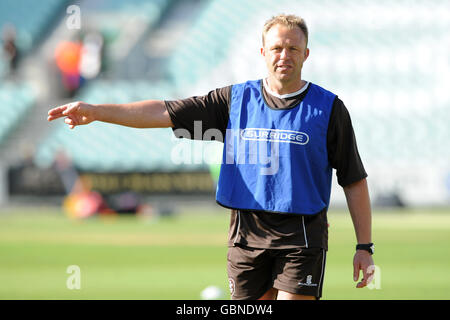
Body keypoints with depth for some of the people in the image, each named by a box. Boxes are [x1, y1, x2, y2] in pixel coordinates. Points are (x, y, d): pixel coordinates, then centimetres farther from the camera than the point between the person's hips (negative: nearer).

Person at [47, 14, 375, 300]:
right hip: (246, 234, 3)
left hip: (302, 236, -3)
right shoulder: (237, 99, 7)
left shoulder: (329, 108, 0)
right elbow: (165, 113, 3)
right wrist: (95, 111, -7)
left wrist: (365, 247, -2)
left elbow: (354, 181, 2)